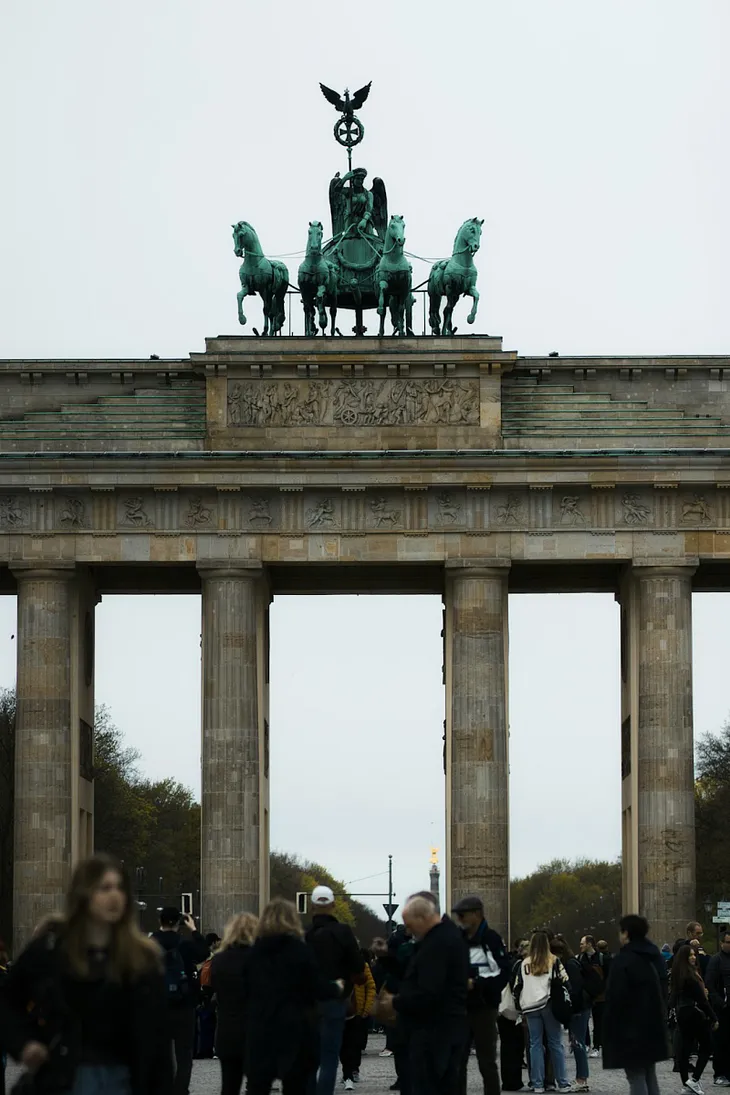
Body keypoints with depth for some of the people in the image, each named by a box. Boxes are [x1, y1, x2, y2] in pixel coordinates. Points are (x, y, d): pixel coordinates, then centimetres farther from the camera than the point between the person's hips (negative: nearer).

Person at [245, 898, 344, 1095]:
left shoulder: (254, 952, 6)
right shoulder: (300, 950, -8)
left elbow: (247, 990, 10)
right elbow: (318, 988, -7)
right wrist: (337, 988, 11)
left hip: (260, 1029, 4)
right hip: (294, 1030, -4)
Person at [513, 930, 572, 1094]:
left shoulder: (524, 964, 8)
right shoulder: (554, 961, 2)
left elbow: (517, 987, 9)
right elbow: (564, 982, -2)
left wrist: (519, 1006, 18)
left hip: (530, 1007, 2)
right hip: (549, 1005, -2)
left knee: (535, 1044, 5)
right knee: (555, 1044, 4)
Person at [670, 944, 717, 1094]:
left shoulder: (677, 974, 8)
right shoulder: (691, 975, -18)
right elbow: (701, 999, -18)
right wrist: (713, 1017, -12)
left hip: (681, 1014, 8)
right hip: (694, 1013, -8)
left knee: (684, 1047, 9)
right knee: (706, 1047, 1)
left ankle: (686, 1082, 12)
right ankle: (695, 1079, -10)